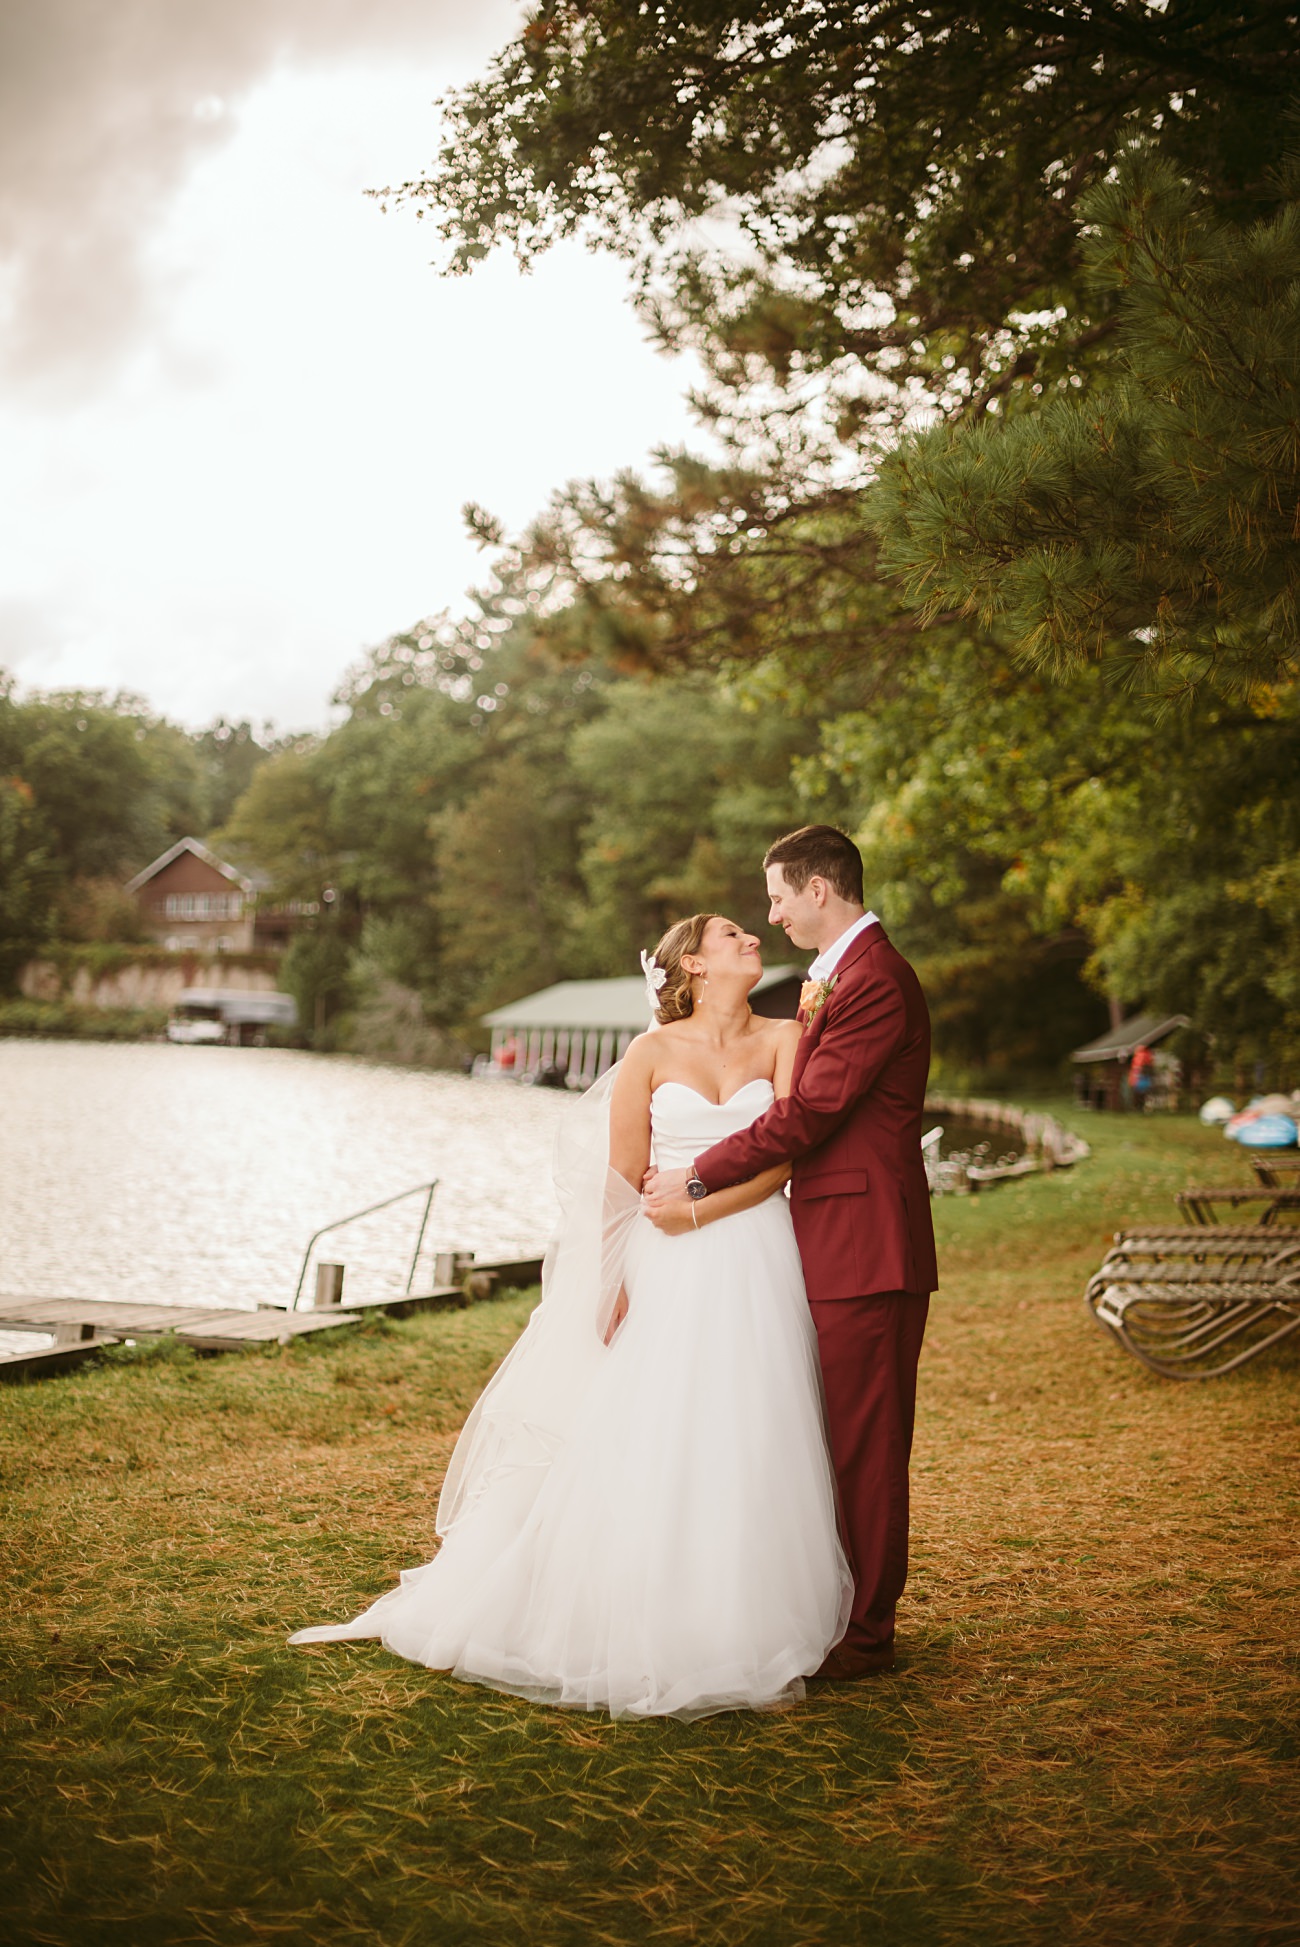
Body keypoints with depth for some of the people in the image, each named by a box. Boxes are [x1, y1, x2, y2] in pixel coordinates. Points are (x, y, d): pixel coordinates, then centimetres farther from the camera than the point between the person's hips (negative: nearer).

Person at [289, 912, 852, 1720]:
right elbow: (623, 1186, 6)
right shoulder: (651, 1054, 4)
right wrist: (617, 1287, 4)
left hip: (755, 1271, 1)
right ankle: (635, 1636, 10)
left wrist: (701, 1208, -14)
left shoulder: (784, 1040, 6)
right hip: (666, 1279, 0)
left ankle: (748, 1639, 10)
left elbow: (782, 1160, -4)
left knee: (749, 1456, 0)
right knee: (643, 1454, -2)